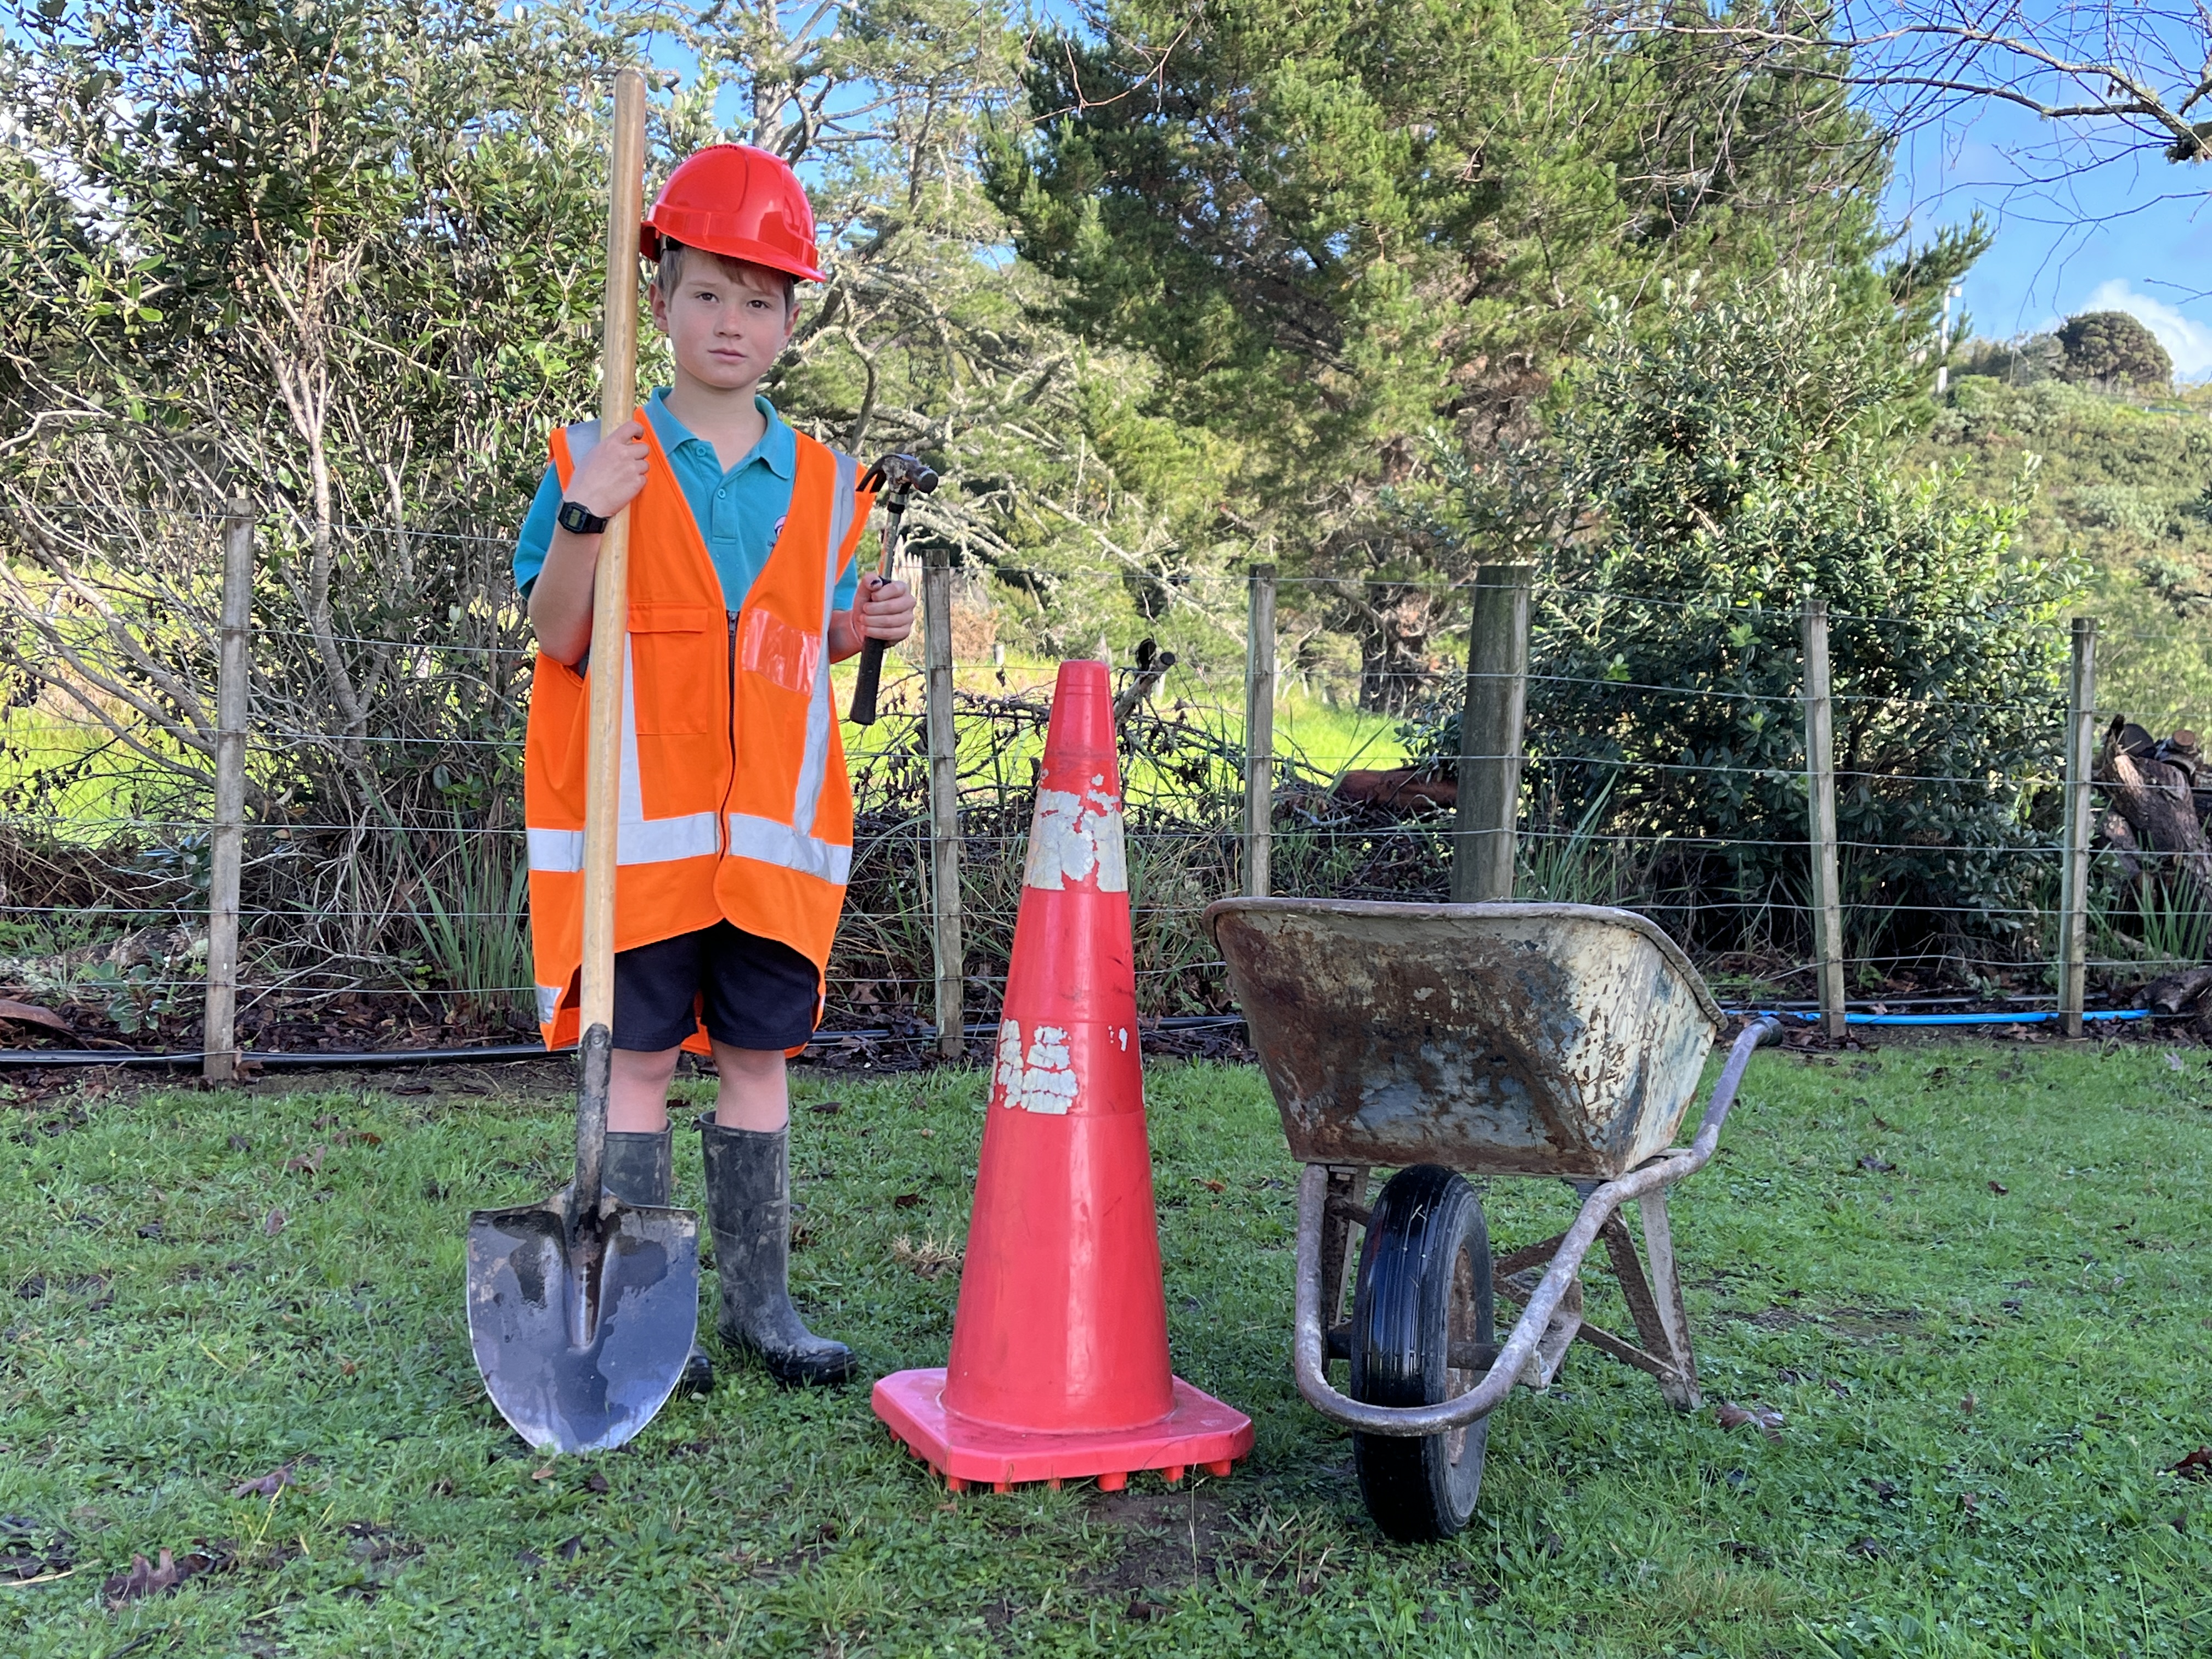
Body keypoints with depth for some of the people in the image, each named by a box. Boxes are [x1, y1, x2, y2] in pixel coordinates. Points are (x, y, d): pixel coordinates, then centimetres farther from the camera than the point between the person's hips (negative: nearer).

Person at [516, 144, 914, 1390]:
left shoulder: (821, 481, 11)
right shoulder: (603, 458, 0)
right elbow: (560, 643, -6)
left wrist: (861, 626, -1)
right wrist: (584, 518, -20)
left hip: (773, 824, 3)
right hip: (638, 820, -3)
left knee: (759, 1054, 9)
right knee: (638, 1058, 2)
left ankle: (761, 1298, 20)